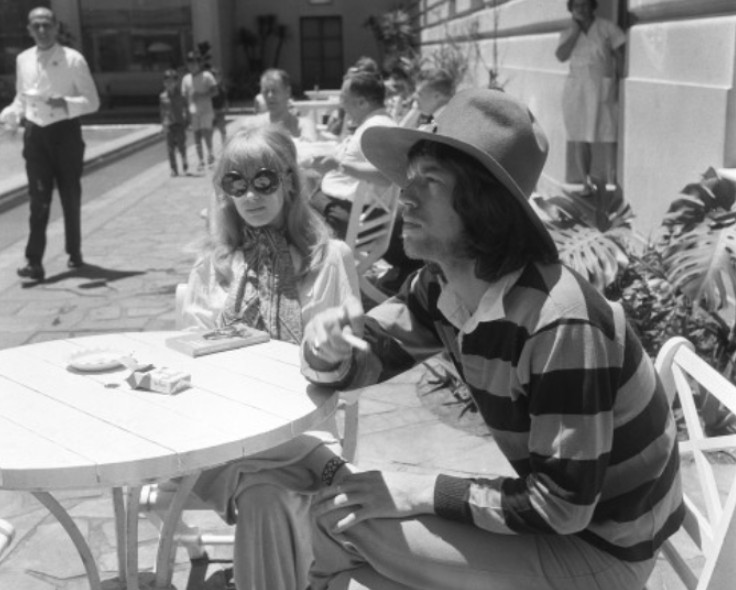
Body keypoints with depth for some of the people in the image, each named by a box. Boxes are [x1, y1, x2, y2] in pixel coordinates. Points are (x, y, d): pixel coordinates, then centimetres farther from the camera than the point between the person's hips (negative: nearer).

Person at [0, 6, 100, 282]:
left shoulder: (73, 59, -7)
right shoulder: (23, 60, 5)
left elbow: (92, 101, -6)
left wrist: (67, 103, -24)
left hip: (66, 132, -2)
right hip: (35, 134, 2)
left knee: (71, 197, 9)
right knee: (38, 199, -5)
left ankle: (74, 252, 28)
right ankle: (34, 262, -10)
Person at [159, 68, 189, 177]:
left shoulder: (180, 95, 1)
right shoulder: (162, 97, 4)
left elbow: (186, 109, 6)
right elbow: (162, 112, 9)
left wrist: (186, 122, 1)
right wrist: (163, 125, 6)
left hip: (179, 124, -1)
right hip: (169, 125, 1)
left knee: (182, 146, -5)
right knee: (170, 148, 2)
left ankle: (185, 168, 5)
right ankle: (174, 169, 9)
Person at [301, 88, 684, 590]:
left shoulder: (560, 325, -30)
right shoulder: (442, 287, -7)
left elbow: (561, 506, -26)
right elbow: (365, 358, 3)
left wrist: (414, 492, -21)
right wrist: (328, 348, -21)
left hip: (601, 550, -7)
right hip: (559, 510, 7)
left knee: (350, 522, -16)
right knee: (340, 498, 0)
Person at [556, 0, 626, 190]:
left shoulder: (607, 28, 4)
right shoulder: (567, 34, 11)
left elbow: (620, 56, 1)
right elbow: (561, 56, -6)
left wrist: (619, 83, -7)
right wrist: (575, 31, -8)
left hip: (603, 89, -2)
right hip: (576, 90, 2)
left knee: (608, 136, -8)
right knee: (579, 138, -1)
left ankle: (611, 180, -5)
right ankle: (586, 183, 5)